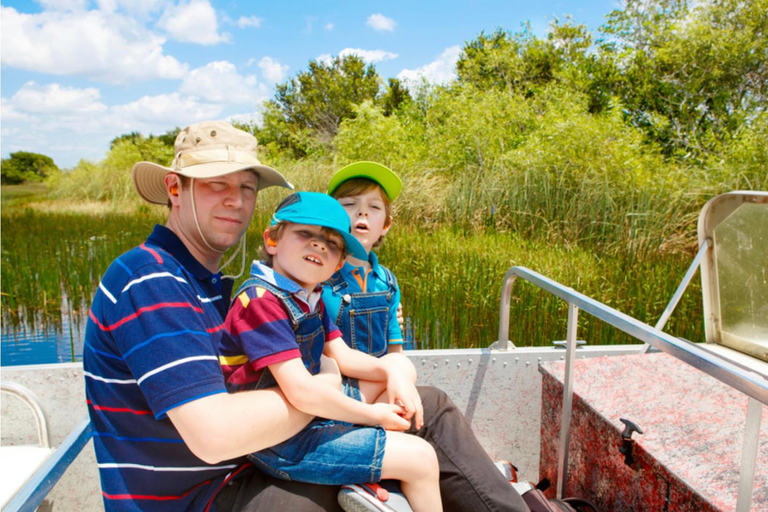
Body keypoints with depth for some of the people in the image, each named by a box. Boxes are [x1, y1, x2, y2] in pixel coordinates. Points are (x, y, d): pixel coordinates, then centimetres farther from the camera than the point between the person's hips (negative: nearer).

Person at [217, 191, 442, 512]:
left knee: (399, 367, 18)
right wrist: (372, 415, -16)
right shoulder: (261, 300, -24)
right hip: (281, 445, -10)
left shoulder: (310, 299, 7)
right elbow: (301, 393, -28)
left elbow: (341, 356, 12)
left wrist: (391, 373, -6)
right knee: (420, 457, -10)